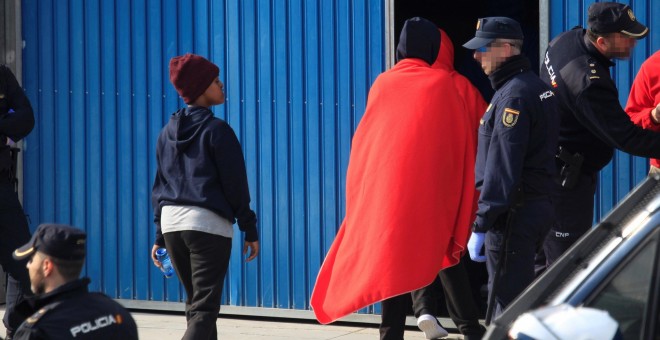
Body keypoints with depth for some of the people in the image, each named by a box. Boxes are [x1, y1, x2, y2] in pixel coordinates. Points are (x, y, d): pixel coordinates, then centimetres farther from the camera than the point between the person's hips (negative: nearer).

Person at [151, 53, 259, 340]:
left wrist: (160, 236, 19)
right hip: (209, 223, -6)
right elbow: (235, 184, -8)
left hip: (171, 222, 6)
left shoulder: (169, 132, 11)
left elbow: (159, 186, 14)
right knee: (204, 308, -9)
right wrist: (250, 229, 0)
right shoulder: (217, 130, -8)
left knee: (196, 302, 19)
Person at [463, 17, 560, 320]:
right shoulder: (537, 87, 16)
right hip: (538, 206, 10)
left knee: (506, 305, -7)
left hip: (513, 215, -10)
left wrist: (481, 226, -19)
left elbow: (502, 167, -21)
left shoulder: (513, 96, -16)